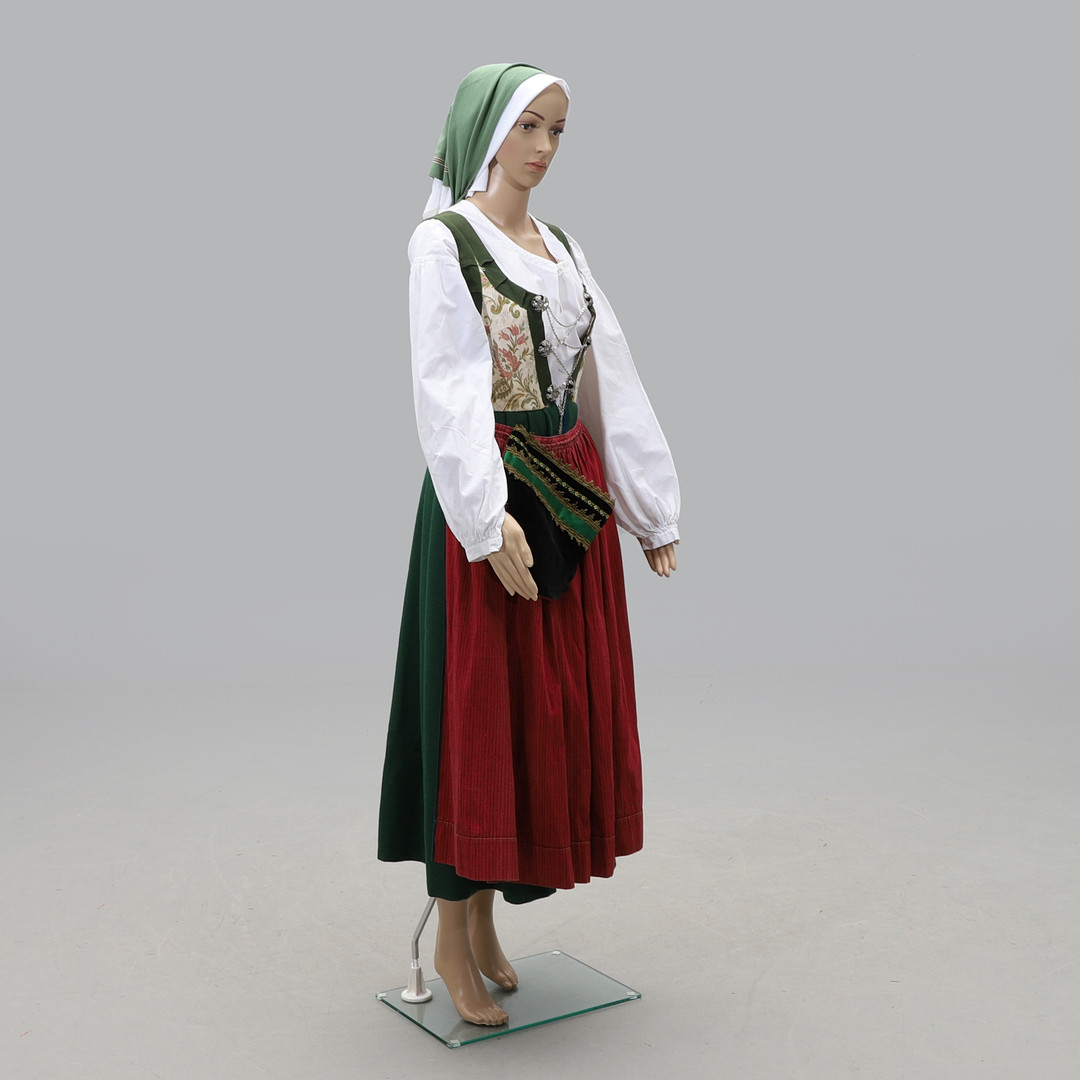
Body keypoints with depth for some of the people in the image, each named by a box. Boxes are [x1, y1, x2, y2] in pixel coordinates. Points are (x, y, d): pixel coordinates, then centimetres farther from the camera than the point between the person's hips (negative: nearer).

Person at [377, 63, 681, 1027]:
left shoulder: (564, 250, 15)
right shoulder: (444, 241, -5)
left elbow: (612, 378, 12)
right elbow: (449, 389, -16)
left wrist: (653, 506, 8)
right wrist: (490, 515, -27)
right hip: (488, 497, -7)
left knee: (560, 707, 9)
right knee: (479, 709, -1)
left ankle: (486, 916, 24)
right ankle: (452, 937, 14)